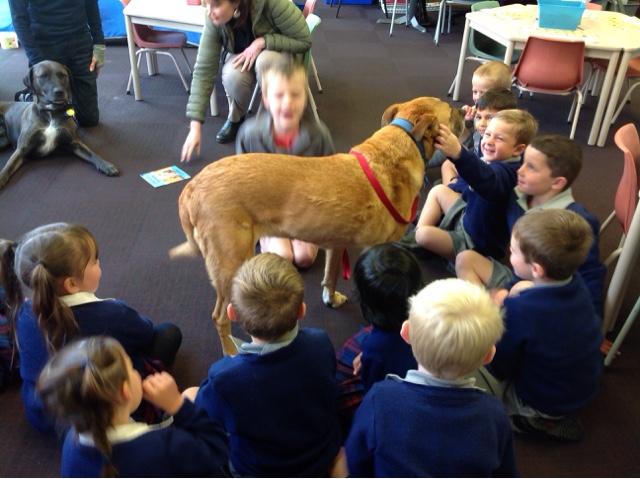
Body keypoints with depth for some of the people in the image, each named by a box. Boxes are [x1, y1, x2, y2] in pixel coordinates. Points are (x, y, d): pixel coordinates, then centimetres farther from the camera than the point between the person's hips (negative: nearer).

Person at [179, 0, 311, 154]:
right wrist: (195, 126, -28)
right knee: (233, 76, -31)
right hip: (241, 55, 2)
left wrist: (262, 42, -35)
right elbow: (204, 71, -23)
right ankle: (235, 119, 1)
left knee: (265, 61, -36)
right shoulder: (213, 20, -24)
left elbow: (304, 41, -25)